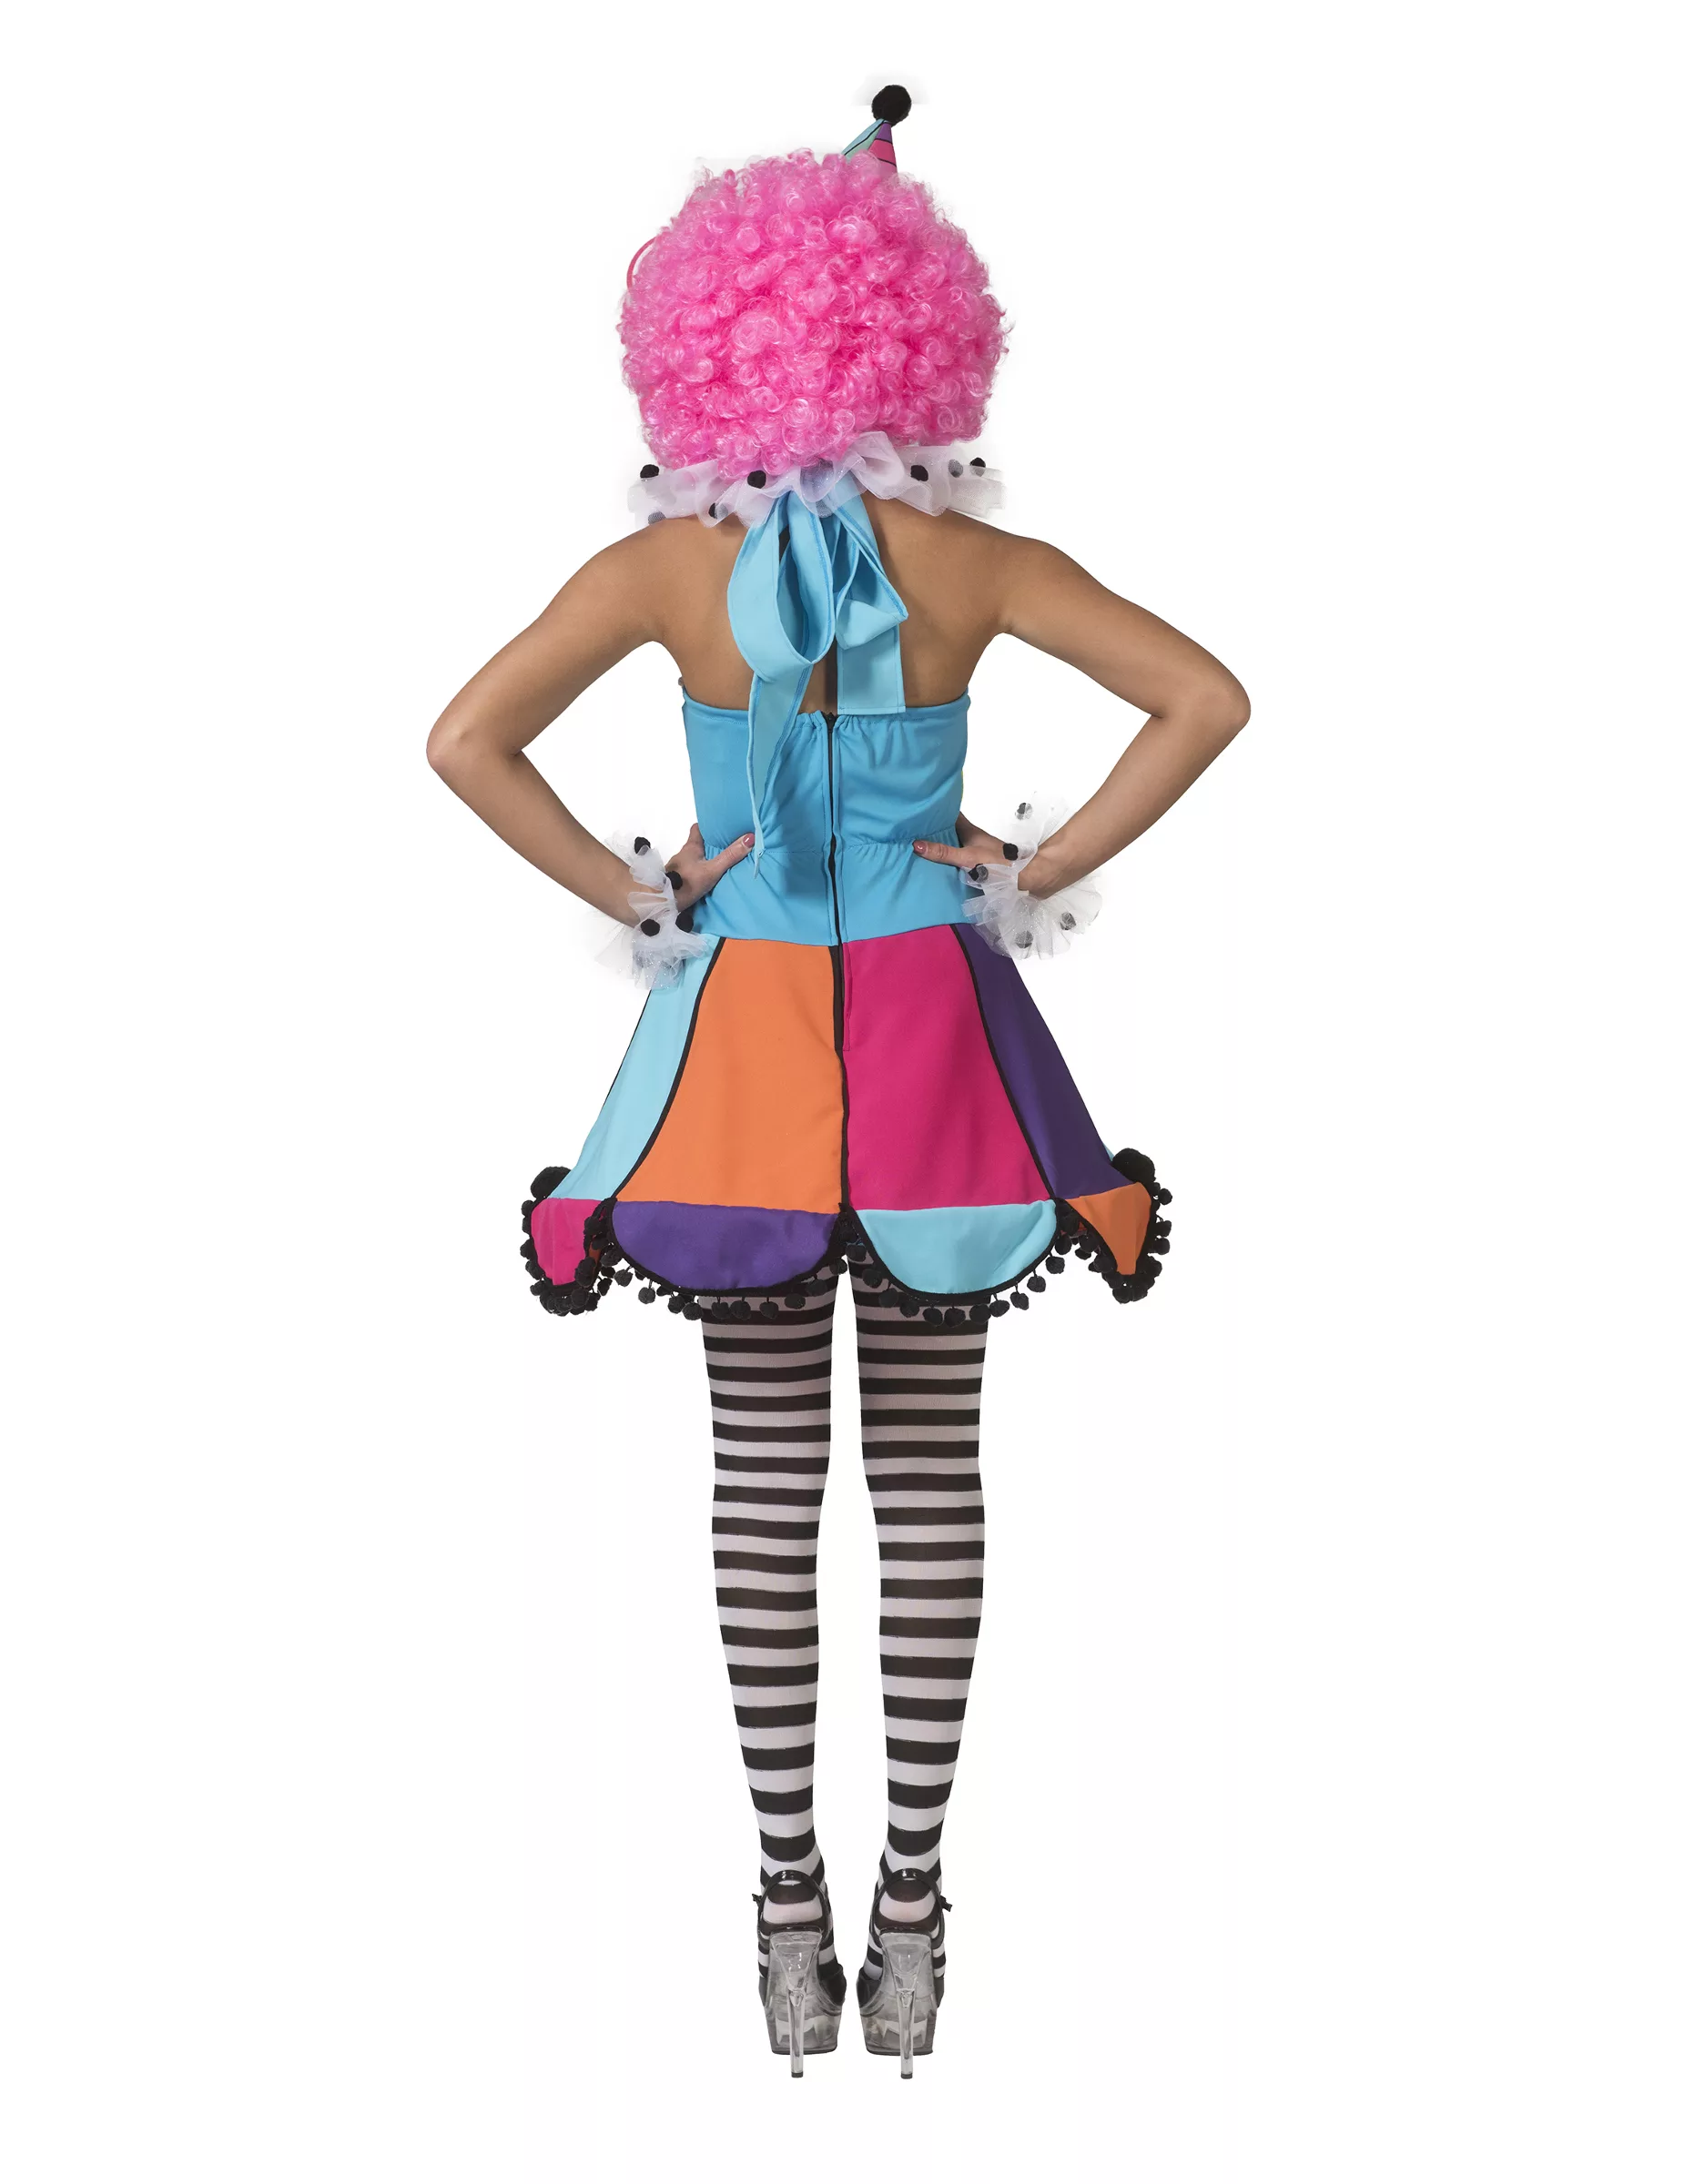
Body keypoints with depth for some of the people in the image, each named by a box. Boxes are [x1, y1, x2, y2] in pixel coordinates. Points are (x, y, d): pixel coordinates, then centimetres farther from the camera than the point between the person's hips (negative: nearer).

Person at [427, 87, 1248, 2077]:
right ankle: (910, 1903, 14)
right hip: (935, 1035, 1)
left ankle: (791, 1909, 12)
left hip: (741, 1030, 0)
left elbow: (465, 741, -11)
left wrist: (636, 898, -4)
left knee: (766, 1478, 7)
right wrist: (1047, 871, -2)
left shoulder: (664, 568, -6)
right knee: (929, 1469, 9)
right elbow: (1203, 699, -7)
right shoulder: (972, 563, -4)